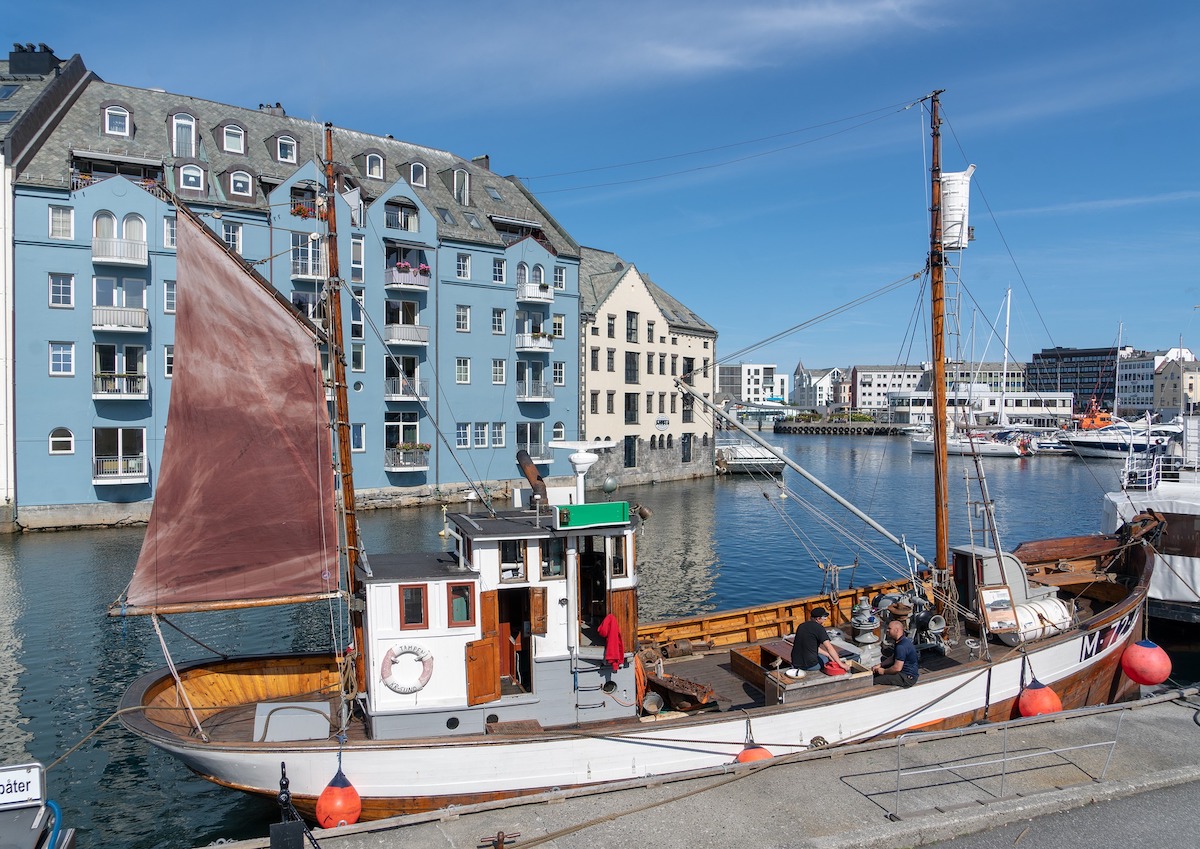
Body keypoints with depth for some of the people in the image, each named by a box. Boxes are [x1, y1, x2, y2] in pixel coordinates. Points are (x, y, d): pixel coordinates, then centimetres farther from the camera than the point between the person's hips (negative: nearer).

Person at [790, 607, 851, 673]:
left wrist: (828, 654, 19)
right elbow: (829, 648, -17)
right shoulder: (819, 628, -12)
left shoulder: (801, 626, 10)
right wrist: (841, 664, -12)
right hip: (809, 665, -5)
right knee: (826, 658, 24)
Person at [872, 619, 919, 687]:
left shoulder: (902, 646, -26)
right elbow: (893, 658, 19)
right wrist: (879, 665, 8)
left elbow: (897, 668, -27)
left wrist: (884, 671, -11)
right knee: (875, 672, 16)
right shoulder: (901, 641, 9)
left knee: (875, 681, -19)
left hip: (907, 678, -11)